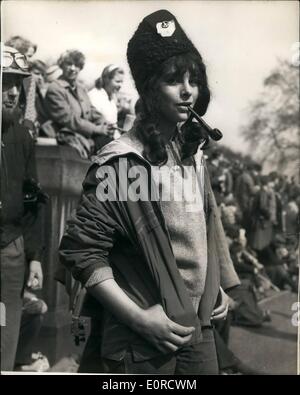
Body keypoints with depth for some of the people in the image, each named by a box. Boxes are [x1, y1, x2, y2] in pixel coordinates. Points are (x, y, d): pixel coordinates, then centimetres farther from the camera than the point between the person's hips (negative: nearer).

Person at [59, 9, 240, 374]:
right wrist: (139, 317, -19)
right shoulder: (123, 162, -18)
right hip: (141, 343, -6)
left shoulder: (193, 154, 4)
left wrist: (218, 287, 12)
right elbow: (79, 251, -19)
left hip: (198, 327, 6)